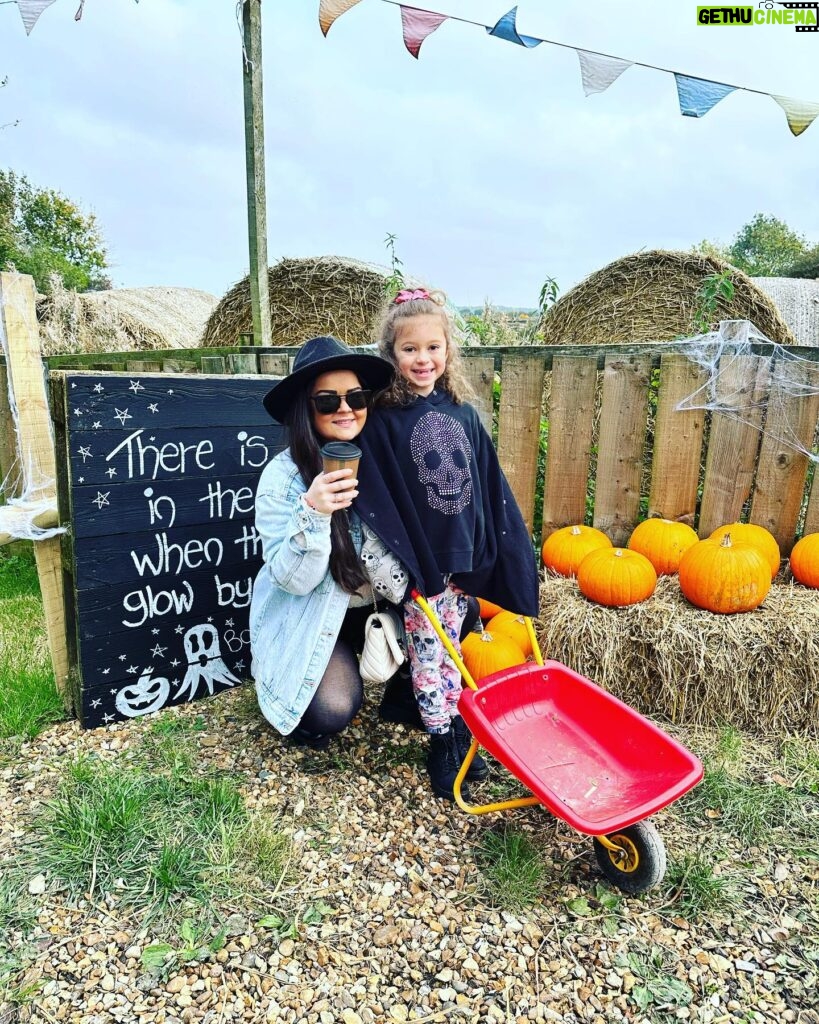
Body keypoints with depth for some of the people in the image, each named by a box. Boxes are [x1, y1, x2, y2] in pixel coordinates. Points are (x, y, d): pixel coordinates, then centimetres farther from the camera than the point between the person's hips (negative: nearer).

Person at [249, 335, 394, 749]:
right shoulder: (283, 475, -21)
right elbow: (292, 580, -24)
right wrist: (312, 513, -39)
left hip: (374, 606, 5)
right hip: (309, 619, -4)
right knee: (330, 711, -24)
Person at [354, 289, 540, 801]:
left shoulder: (463, 413, 2)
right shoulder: (383, 420, -10)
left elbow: (491, 489, 6)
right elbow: (374, 499, -13)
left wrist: (511, 552, 6)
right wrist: (399, 564, -18)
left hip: (462, 556, 4)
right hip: (420, 561, -3)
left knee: (450, 649, 18)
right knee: (428, 655, 10)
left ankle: (459, 730, 34)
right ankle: (442, 743, 26)